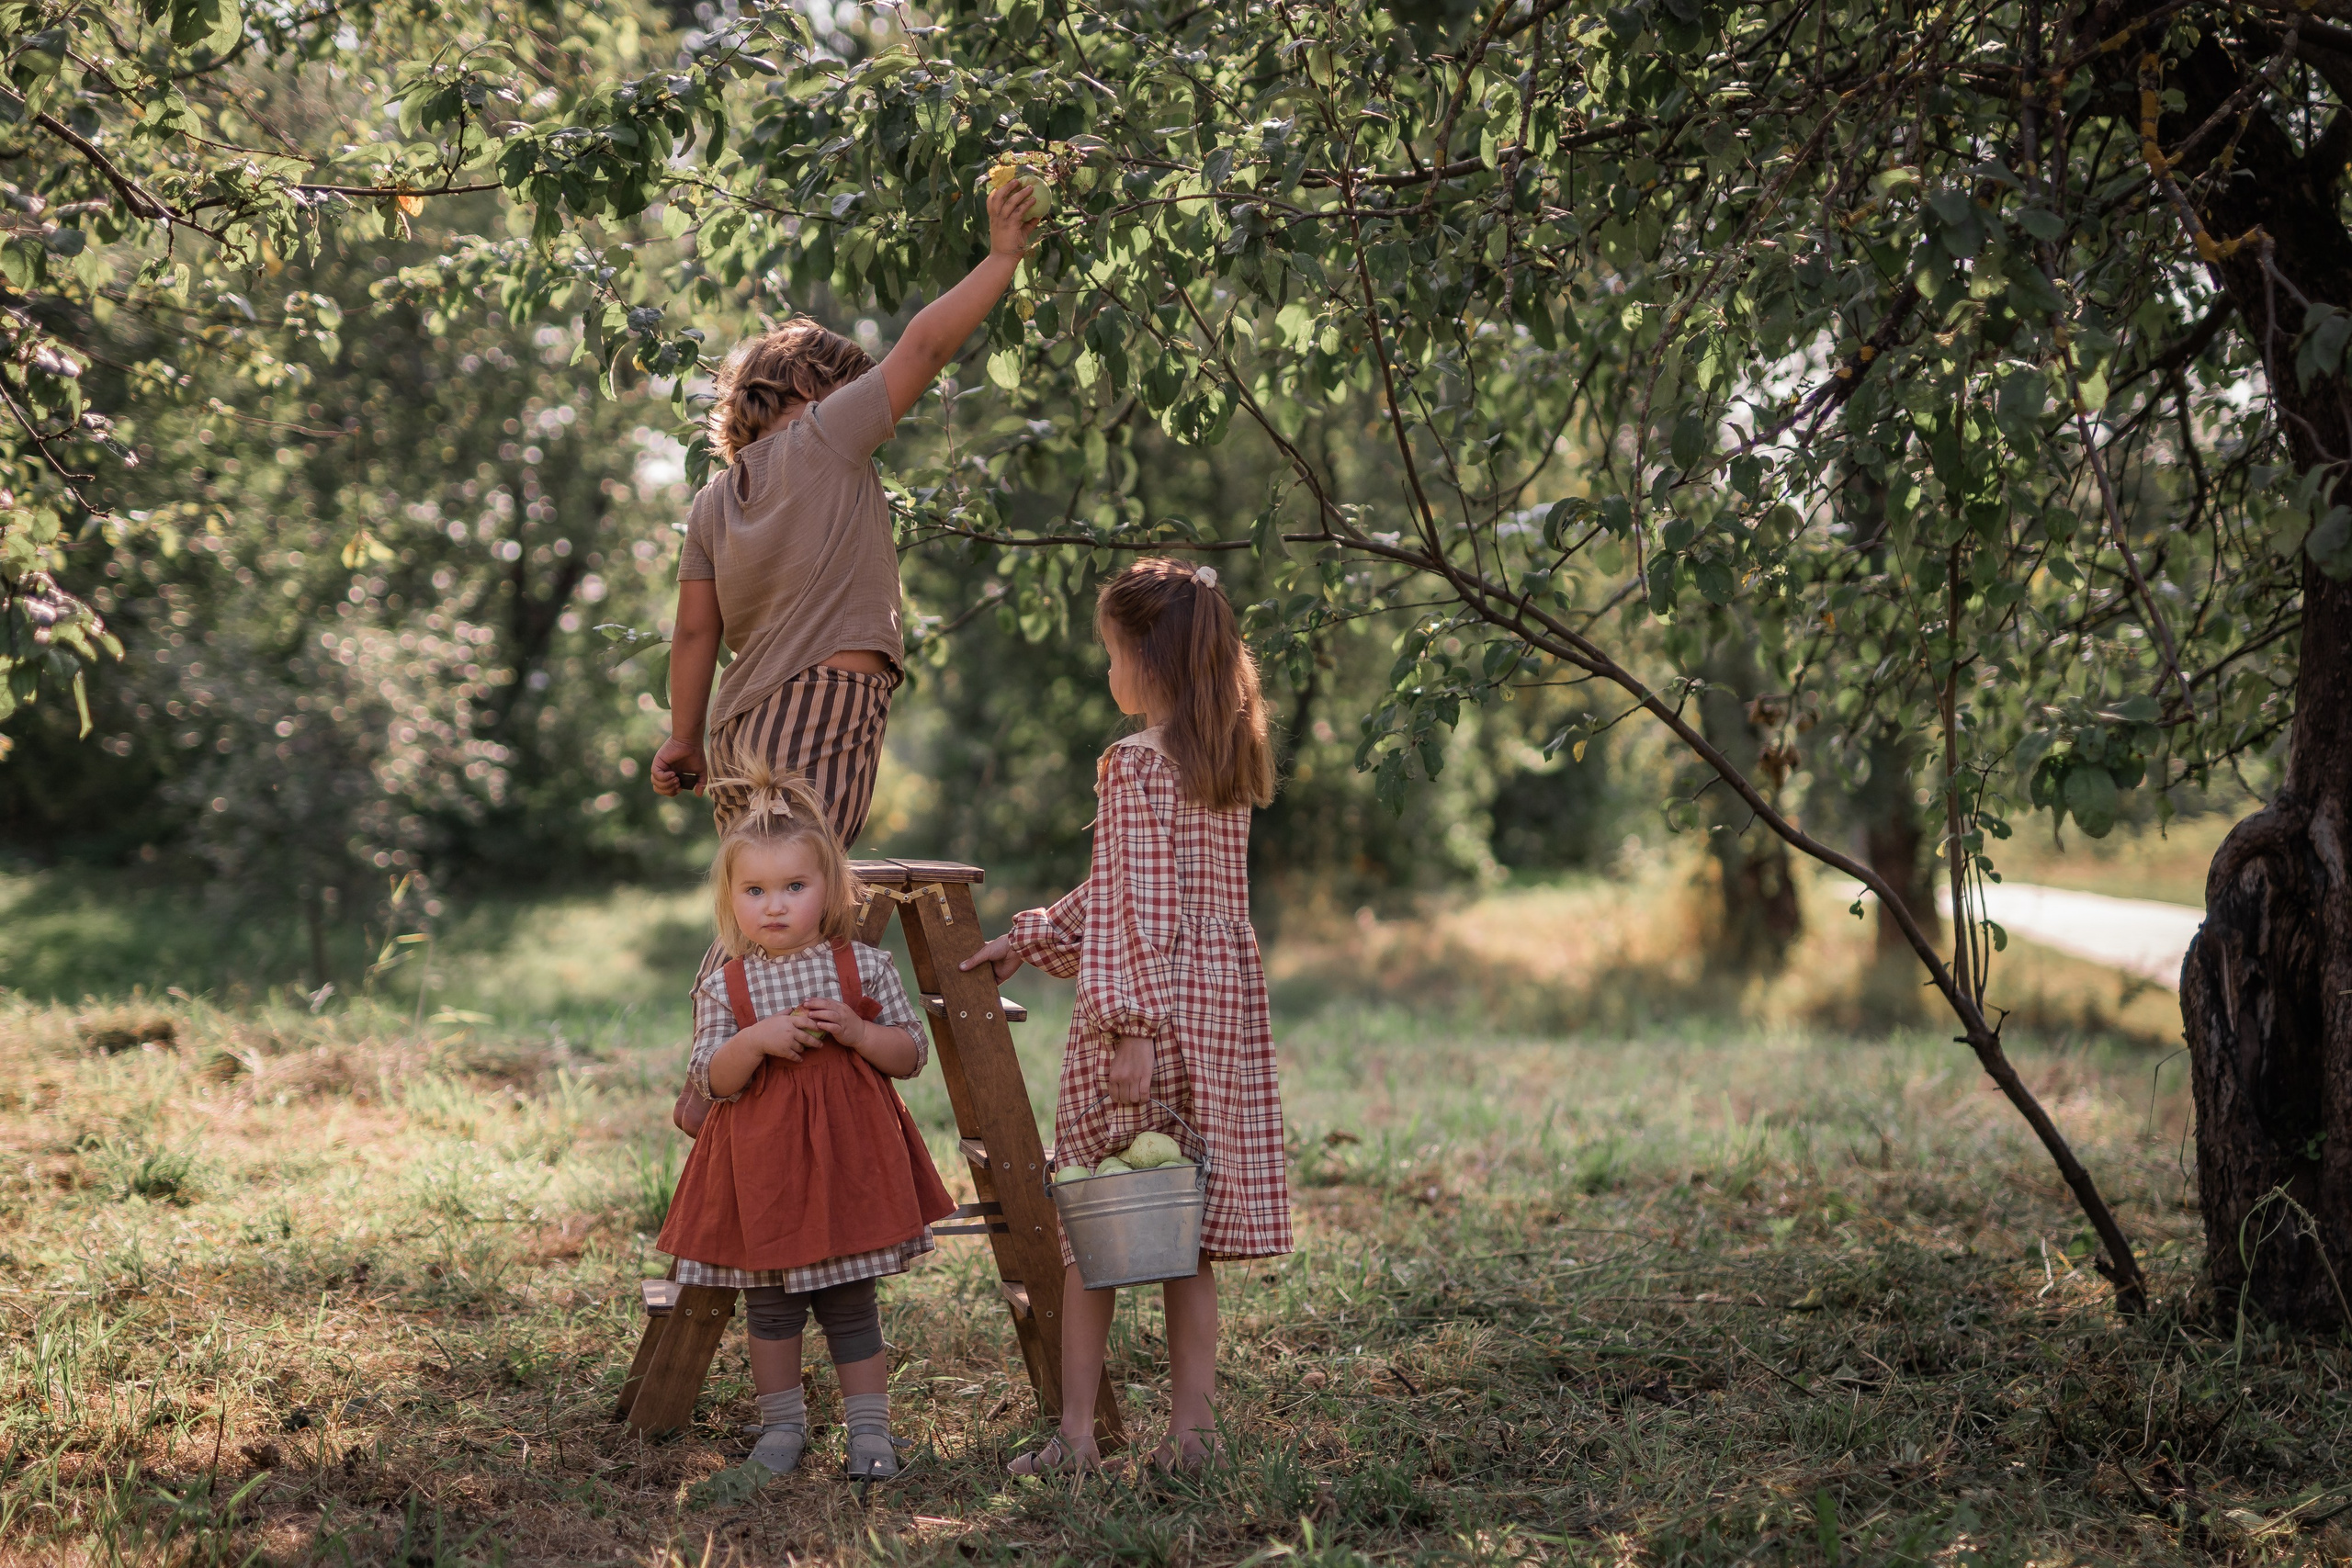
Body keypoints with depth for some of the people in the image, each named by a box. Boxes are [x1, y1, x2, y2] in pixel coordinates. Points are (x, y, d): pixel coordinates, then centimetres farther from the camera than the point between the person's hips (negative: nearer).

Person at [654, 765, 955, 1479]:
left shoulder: (864, 968, -2)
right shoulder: (723, 986, -1)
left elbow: (911, 1053, 1)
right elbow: (712, 1081, -4)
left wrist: (855, 1033, -16)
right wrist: (756, 1040, -21)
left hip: (848, 1155, -1)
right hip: (760, 1164, 1)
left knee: (850, 1302, 4)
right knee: (769, 1304, 9)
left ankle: (869, 1427, 15)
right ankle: (782, 1422, 25)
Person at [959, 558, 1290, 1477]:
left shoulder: (1136, 765, -13)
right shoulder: (1229, 763, 12)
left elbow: (1138, 908, -19)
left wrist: (1130, 1029, -21)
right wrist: (1027, 941, 23)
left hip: (1151, 999, -7)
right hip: (1227, 996, 7)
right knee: (1188, 1226, 11)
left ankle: (1077, 1434, 9)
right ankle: (1192, 1425, 13)